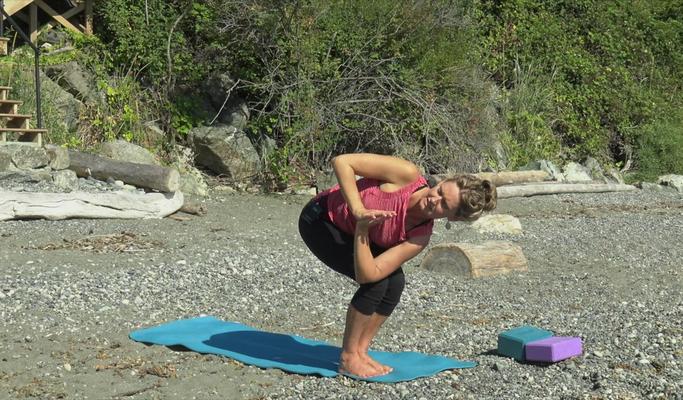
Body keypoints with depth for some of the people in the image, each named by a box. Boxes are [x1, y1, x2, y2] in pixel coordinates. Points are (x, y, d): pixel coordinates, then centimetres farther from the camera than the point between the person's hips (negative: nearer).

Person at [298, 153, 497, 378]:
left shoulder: (421, 237, -17)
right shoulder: (407, 175, -30)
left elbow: (367, 274, -24)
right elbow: (341, 162, -29)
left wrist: (362, 228, -35)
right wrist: (358, 211, -38)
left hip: (353, 232, 5)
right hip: (320, 219, -5)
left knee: (395, 283, -10)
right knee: (376, 282, -19)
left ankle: (360, 353, 7)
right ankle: (347, 359, -5)